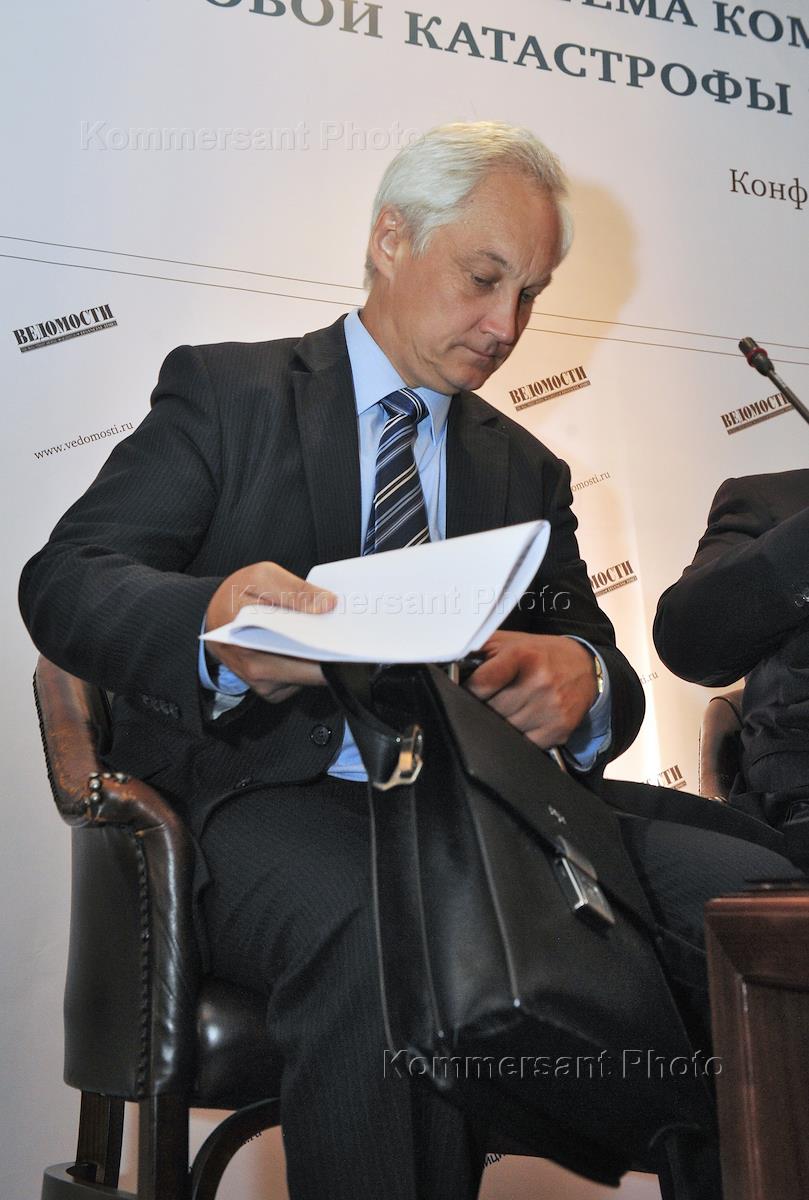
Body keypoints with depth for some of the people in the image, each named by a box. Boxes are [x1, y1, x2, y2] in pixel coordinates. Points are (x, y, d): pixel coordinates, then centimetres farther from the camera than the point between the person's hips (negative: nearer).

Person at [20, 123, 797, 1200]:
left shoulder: (529, 472, 22)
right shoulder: (225, 391, 9)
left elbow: (602, 672, 15)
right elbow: (64, 583, -2)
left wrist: (582, 678, -12)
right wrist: (211, 628, -27)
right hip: (274, 792, -3)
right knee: (379, 941, -37)